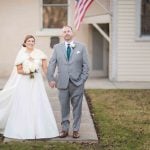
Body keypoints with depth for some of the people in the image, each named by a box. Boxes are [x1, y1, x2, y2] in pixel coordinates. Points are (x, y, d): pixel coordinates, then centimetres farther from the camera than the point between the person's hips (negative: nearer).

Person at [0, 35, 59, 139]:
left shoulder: (39, 53, 2)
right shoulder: (21, 54, 0)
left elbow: (45, 68, -1)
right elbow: (18, 70, 1)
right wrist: (27, 71, -15)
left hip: (37, 82, 1)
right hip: (24, 83, -1)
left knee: (38, 105, -1)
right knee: (23, 105, 2)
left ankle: (39, 129, 8)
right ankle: (22, 130, 12)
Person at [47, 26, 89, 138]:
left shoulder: (81, 47, 5)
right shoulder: (57, 47, 8)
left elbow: (86, 65, 4)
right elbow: (52, 64, 5)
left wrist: (83, 79, -4)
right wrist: (51, 78, -3)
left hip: (77, 83, 0)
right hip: (63, 83, 1)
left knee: (77, 107, 5)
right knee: (64, 108, 5)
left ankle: (76, 130, 14)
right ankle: (65, 129, 14)